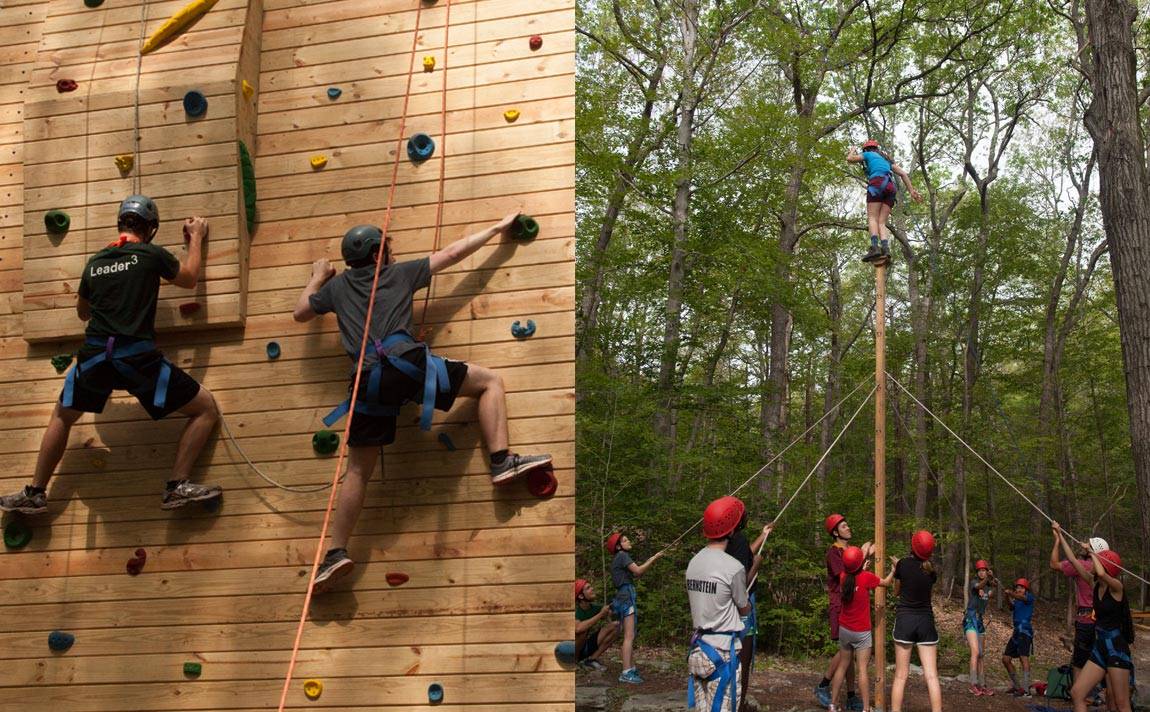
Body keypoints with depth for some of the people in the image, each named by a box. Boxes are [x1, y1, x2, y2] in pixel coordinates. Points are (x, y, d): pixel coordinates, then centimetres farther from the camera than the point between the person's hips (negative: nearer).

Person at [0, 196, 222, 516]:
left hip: (94, 357, 5)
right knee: (206, 409, 7)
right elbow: (189, 279, 20)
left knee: (61, 417, 30)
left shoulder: (94, 263, 15)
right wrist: (196, 238, 33)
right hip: (137, 356, -4)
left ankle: (34, 493, 30)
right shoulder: (152, 255, 1)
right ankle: (178, 486, -2)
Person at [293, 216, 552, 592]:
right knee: (489, 380, 10)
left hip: (368, 380, 4)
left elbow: (300, 312, 37)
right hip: (405, 362, -4)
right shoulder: (399, 273, 18)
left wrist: (317, 277, 52)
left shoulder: (337, 285, 25)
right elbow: (452, 253, 23)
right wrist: (496, 228, 33)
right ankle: (502, 461, -6)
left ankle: (336, 553, 6)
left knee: (358, 471, 11)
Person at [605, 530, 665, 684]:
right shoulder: (622, 555, -7)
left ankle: (632, 668, 16)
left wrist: (649, 562, 12)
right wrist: (654, 558, -7)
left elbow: (635, 575, 18)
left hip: (623, 597, 10)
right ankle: (626, 673, -19)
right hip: (626, 596, -10)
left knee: (630, 636, 13)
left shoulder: (621, 558, 21)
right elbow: (637, 571, -15)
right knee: (629, 636, -14)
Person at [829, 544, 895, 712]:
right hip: (861, 632, -5)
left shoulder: (843, 577, -5)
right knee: (862, 669, -3)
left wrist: (865, 556, 27)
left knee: (842, 666, 14)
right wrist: (894, 569, 19)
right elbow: (886, 582, 1)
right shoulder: (866, 577, -17)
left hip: (844, 629, 5)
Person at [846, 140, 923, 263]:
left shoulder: (869, 154, 19)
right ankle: (885, 248, -26)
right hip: (891, 187, 5)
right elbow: (903, 173, 24)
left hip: (877, 183, -5)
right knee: (881, 222, -1)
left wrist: (853, 150, 46)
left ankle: (874, 247, -35)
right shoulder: (887, 159, 34)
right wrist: (911, 191, 19)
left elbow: (850, 159, 23)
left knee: (872, 217, -12)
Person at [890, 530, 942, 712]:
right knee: (931, 676, -1)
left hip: (905, 620, -2)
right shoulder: (932, 571, 3)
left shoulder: (903, 564, -5)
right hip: (926, 621, 2)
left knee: (901, 676, 3)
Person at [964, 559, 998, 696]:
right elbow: (979, 586, -28)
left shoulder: (988, 586, 11)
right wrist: (987, 578, -50)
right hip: (970, 619, -7)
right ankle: (973, 684, -20)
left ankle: (982, 685, 10)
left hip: (980, 620, 7)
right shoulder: (974, 583, -6)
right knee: (975, 651, -18)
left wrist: (992, 578, -35)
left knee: (980, 655, 8)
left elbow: (996, 584, -11)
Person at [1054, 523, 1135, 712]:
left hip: (1117, 649, -8)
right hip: (1100, 648, 8)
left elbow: (1101, 573, -34)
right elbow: (1073, 560, 14)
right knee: (1077, 693, 0)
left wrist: (1091, 552, -17)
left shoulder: (1116, 587, -12)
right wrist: (1059, 535, 16)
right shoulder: (1094, 584, 8)